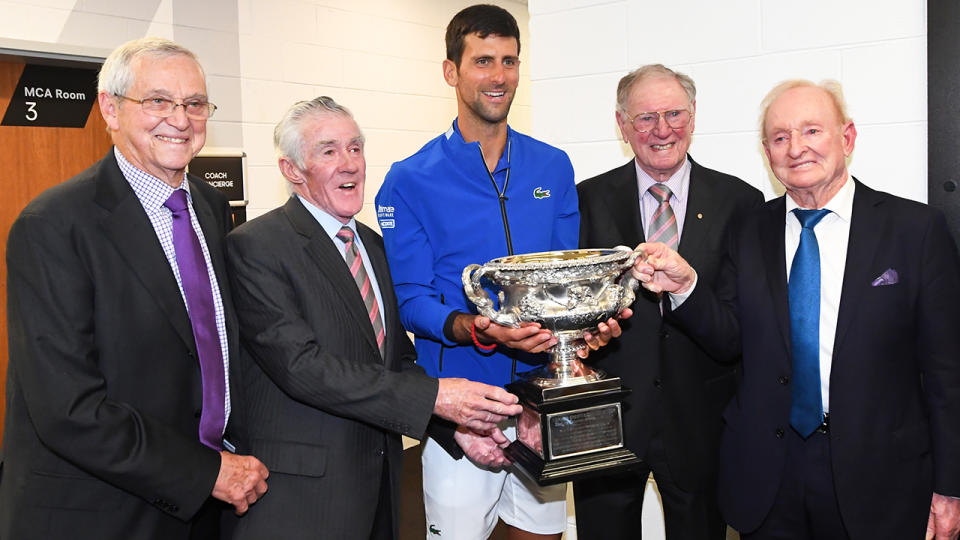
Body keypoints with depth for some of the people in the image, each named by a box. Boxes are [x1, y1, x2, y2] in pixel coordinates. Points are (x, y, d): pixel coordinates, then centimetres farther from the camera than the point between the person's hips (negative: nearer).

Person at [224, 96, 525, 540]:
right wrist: (433, 396, -25)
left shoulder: (373, 245, 12)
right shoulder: (256, 246, -12)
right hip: (301, 494, -6)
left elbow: (397, 357, 13)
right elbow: (301, 365, -22)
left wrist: (457, 424, -4)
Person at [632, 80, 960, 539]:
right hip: (766, 475, 3)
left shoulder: (916, 228, -5)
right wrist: (684, 287, -16)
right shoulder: (750, 234, 4)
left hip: (876, 483, -2)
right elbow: (729, 339, 3)